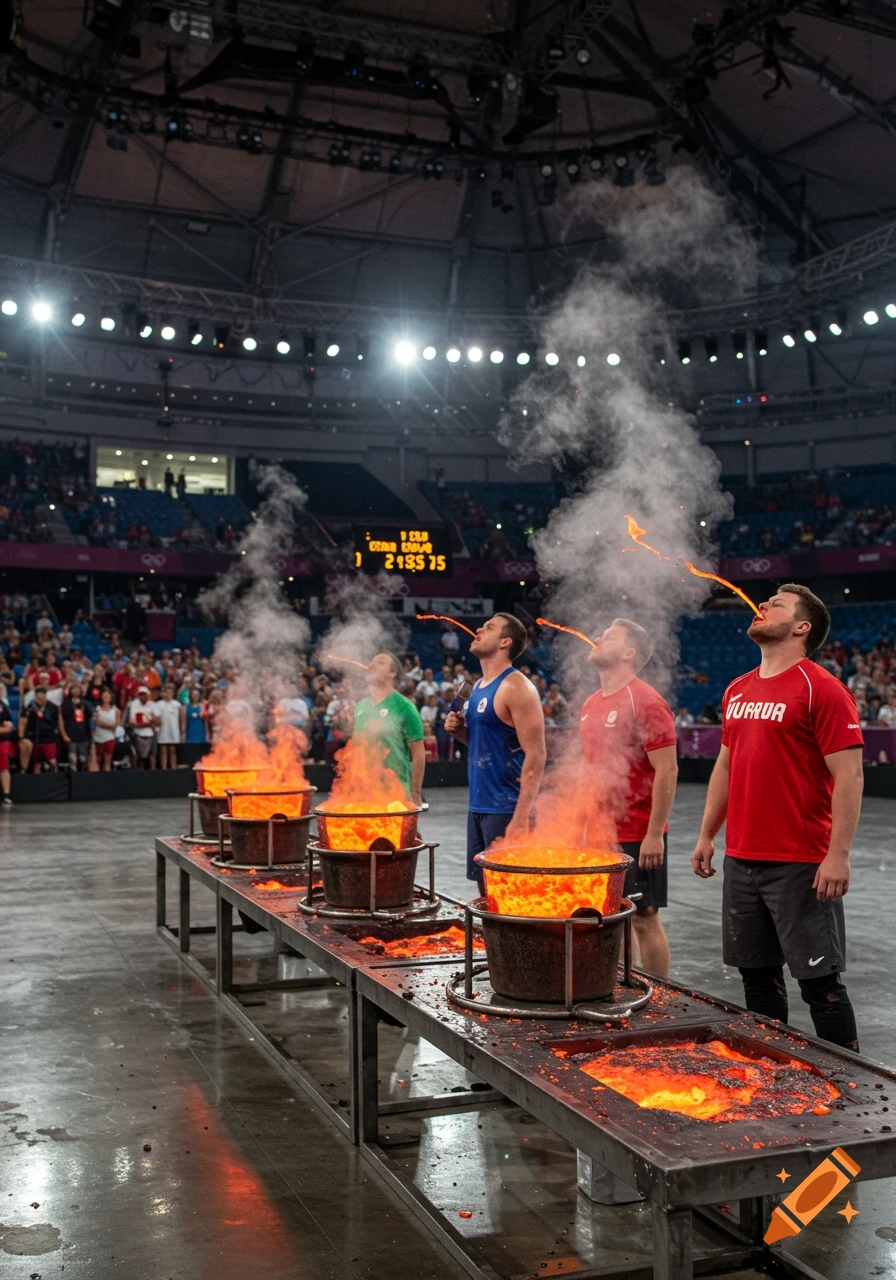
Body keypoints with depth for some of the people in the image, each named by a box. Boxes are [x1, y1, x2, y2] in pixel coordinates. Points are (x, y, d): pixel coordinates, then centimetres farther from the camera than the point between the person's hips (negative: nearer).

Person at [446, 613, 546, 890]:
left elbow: (536, 755, -18)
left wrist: (520, 818, -23)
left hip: (505, 809, -9)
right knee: (485, 886, 13)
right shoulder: (479, 686, 13)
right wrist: (460, 730, 3)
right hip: (478, 805, 9)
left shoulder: (516, 687, -14)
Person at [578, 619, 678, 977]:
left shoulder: (645, 702, -12)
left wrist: (654, 834, -19)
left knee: (643, 918, 1)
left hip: (637, 837, -7)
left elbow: (667, 770, -16)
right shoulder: (590, 705, 11)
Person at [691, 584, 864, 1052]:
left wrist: (839, 855, -19)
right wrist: (706, 835, 17)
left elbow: (848, 776, -14)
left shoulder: (821, 689, -10)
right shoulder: (737, 691, 12)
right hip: (741, 861, 7)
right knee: (757, 975, 14)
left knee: (820, 980, 0)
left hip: (799, 866, -7)